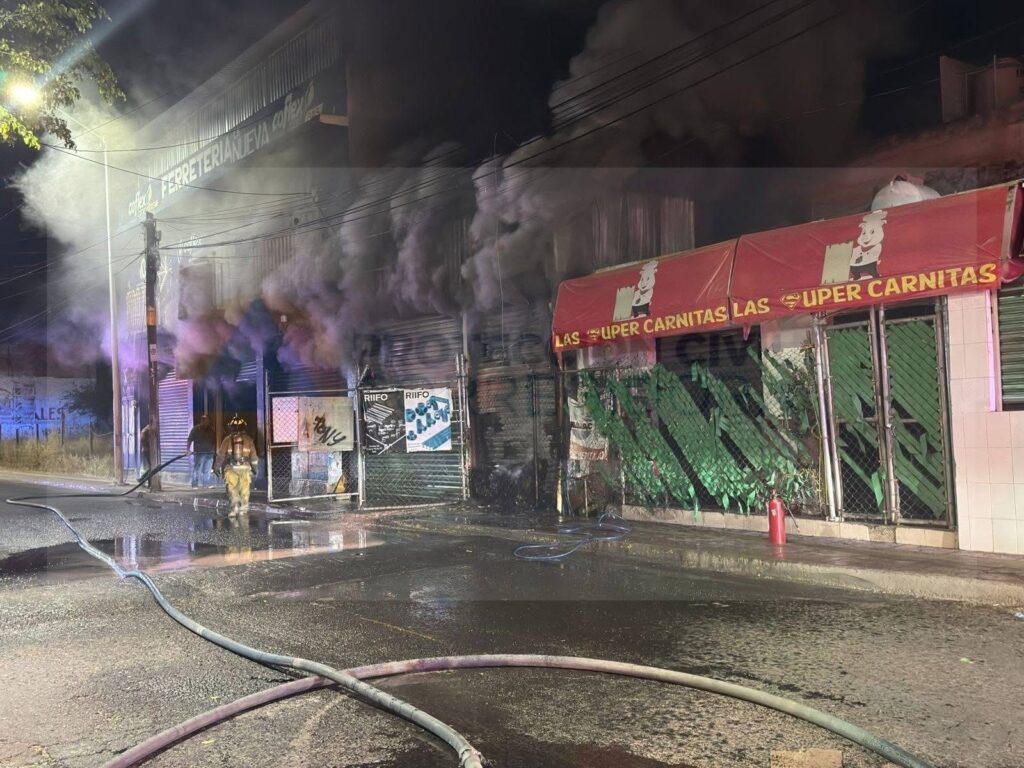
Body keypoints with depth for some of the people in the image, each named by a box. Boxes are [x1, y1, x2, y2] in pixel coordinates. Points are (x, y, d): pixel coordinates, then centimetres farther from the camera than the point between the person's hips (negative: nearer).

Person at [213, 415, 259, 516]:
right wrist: (254, 468, 20)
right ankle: (243, 509, 13)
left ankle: (235, 507, -9)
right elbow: (253, 455, 8)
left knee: (232, 489, 4)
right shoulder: (248, 440, 4)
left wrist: (217, 467, 13)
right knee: (244, 489, 9)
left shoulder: (227, 440, 0)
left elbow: (220, 455, 2)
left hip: (231, 468, -1)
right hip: (245, 467, 1)